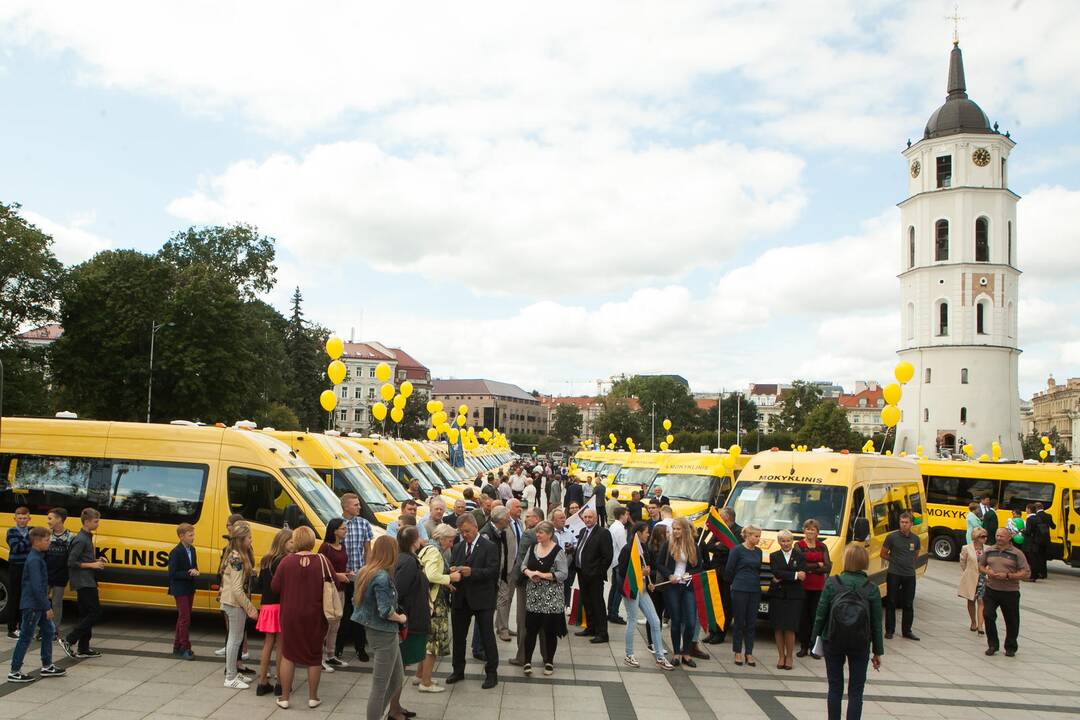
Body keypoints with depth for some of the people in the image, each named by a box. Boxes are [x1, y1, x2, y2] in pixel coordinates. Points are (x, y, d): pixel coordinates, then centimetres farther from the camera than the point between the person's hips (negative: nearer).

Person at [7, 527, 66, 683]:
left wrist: (46, 605, 17)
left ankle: (47, 667, 22)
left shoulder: (37, 557, 10)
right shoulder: (34, 560, -20)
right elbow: (36, 587, -23)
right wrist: (47, 607, -20)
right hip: (32, 605, -9)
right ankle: (14, 672, 8)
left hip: (38, 605, 9)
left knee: (48, 631, 13)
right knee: (25, 637, -1)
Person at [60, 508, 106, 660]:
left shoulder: (87, 538, 15)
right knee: (95, 612, -10)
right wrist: (92, 565, -16)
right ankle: (69, 640, -8)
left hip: (86, 582, 10)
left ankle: (83, 648, 15)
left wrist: (97, 560, 9)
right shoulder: (81, 540, -15)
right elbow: (71, 562, -18)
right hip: (84, 582, -10)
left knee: (86, 614, 11)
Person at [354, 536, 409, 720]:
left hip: (372, 630, 9)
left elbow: (356, 600, 14)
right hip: (384, 634, -9)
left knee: (397, 680, 19)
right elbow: (386, 611, -24)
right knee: (380, 686, 1)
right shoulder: (382, 577, -22)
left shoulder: (364, 572, 6)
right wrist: (401, 618, -7)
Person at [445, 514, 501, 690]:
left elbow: (492, 571, -15)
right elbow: (452, 567, 11)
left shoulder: (489, 547, -7)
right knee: (458, 637, 14)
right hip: (461, 599, 6)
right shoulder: (457, 548, 11)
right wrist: (452, 571, -13)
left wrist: (472, 572, -27)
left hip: (482, 599, -5)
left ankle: (491, 673, 13)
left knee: (487, 637, 3)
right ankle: (458, 670, 27)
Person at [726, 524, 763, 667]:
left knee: (751, 623, 7)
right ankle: (738, 653, 12)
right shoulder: (737, 550, -8)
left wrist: (754, 581, 15)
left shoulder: (758, 551, 9)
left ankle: (749, 654, 13)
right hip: (740, 590, -5)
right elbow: (729, 570, -3)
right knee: (739, 622, 3)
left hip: (755, 590, 5)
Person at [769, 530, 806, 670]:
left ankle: (789, 657, 11)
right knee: (778, 628, 2)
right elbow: (776, 572, -10)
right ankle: (781, 656, 13)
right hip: (777, 596, 1)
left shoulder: (800, 556, 5)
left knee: (790, 628, -1)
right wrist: (794, 575, -16)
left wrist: (781, 579, -13)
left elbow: (802, 576, -8)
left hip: (794, 597, -1)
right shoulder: (774, 556, 7)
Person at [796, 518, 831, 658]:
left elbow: (828, 567, -2)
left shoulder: (822, 547, 9)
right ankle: (803, 647, 12)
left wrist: (810, 568, -11)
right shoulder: (798, 546, -1)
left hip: (818, 587, 2)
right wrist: (818, 565, -7)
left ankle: (814, 648, 12)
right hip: (803, 587, -2)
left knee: (816, 617, 4)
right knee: (803, 617, 3)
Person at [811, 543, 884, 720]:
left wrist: (816, 636, 6)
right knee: (856, 691, 9)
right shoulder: (871, 589, -7)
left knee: (835, 687, 13)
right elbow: (876, 623, -3)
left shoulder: (832, 584, -10)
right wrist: (878, 651, 6)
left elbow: (821, 614, -8)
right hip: (860, 644, 0)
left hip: (833, 641, 0)